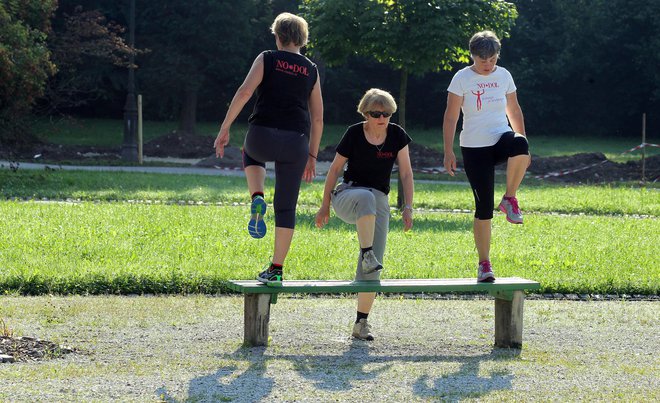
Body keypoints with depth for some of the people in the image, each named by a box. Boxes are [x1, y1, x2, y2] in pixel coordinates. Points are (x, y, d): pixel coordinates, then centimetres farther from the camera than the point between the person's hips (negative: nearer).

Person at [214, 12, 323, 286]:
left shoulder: (267, 59, 7)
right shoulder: (311, 71, 15)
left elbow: (244, 92, -7)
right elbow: (317, 118, 16)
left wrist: (225, 128, -5)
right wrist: (311, 157, 23)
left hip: (263, 135, -1)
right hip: (296, 141, 2)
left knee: (251, 154, 37)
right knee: (286, 207, 11)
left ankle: (257, 199, 10)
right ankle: (276, 270, 9)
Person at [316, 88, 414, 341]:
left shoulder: (397, 136, -1)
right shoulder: (354, 134, -8)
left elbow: (406, 173, 3)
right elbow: (335, 169, 1)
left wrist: (408, 207, -7)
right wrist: (325, 206, 3)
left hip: (378, 204, 3)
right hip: (347, 195, -3)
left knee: (373, 267, -8)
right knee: (366, 197, -42)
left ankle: (361, 323, -2)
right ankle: (366, 253, -40)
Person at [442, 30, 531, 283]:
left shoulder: (504, 76, 7)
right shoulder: (462, 79, -3)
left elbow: (514, 110, 16)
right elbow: (451, 117, -3)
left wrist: (522, 143, 13)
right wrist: (448, 151, -10)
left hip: (501, 139, 2)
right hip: (474, 148, -2)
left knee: (519, 145, -37)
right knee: (484, 207, -6)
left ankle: (509, 199, -15)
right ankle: (484, 264, 6)